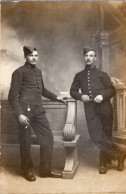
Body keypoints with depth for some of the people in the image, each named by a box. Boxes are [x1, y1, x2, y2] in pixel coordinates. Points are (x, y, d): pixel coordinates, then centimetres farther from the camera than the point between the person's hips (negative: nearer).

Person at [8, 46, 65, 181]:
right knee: (25, 141, 3)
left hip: (38, 110, 7)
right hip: (26, 111, -6)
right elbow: (12, 96, -8)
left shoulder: (38, 71, 18)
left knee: (48, 137, 6)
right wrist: (19, 114, -17)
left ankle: (45, 170, 18)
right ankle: (27, 170, 22)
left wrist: (55, 97, 28)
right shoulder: (19, 72, -3)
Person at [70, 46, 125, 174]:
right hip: (90, 109, 1)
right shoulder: (79, 76, 17)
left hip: (104, 107, -1)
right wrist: (81, 96, -4)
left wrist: (103, 96, -12)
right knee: (96, 136, -9)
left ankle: (103, 163, 20)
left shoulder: (102, 74, 12)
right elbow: (72, 91, 17)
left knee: (105, 136, 2)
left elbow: (112, 90, 8)